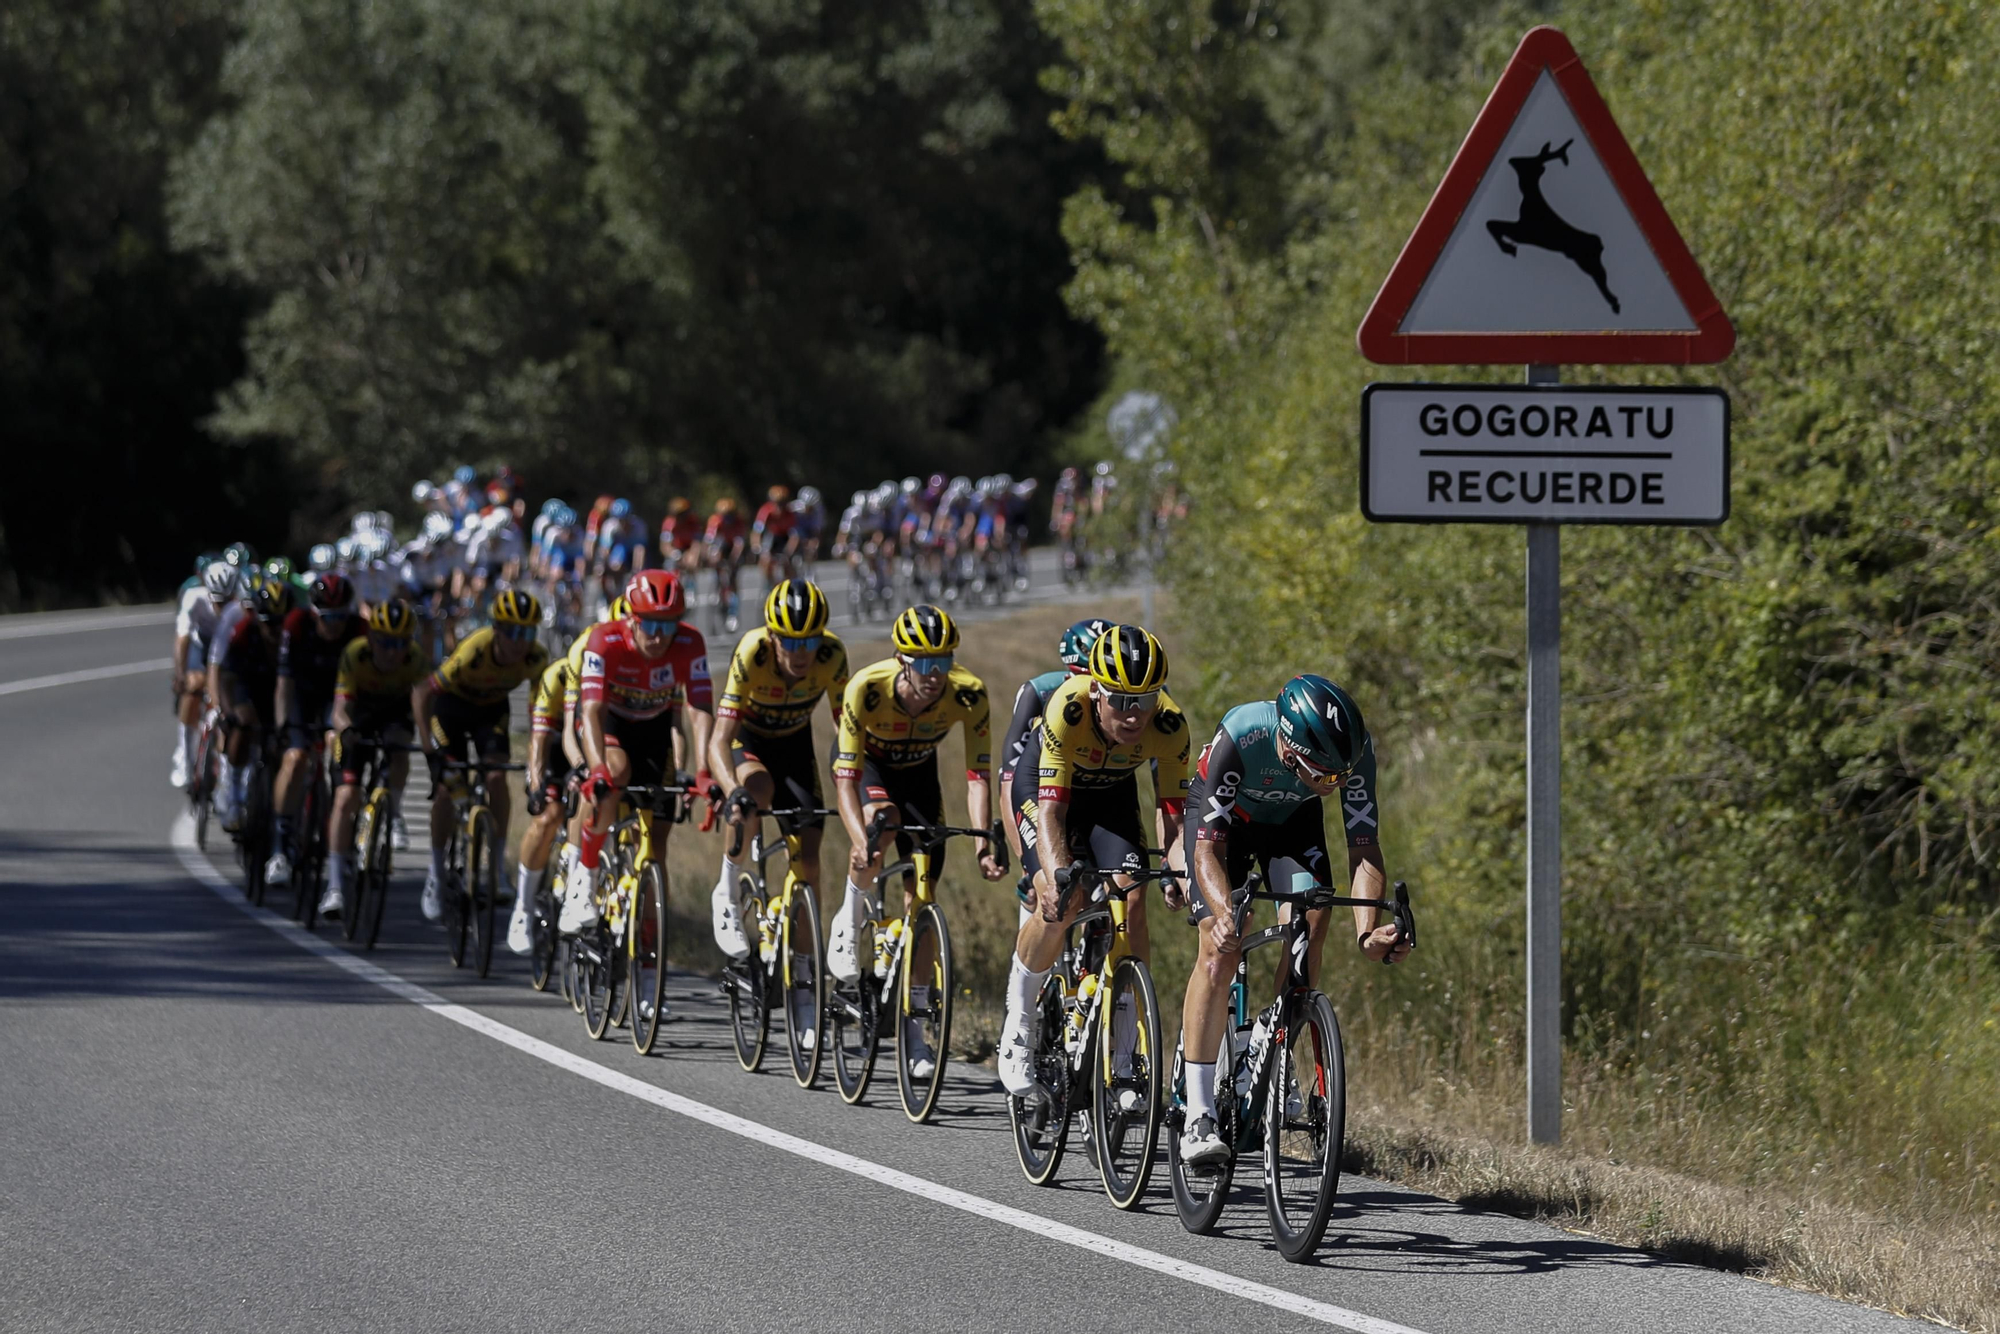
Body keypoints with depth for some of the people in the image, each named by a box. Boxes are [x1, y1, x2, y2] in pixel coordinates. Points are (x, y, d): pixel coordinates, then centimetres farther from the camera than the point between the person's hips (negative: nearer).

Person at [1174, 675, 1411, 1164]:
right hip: (1223, 814, -3)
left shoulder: (1355, 749, -33)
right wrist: (1225, 915, -57)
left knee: (1312, 922, -22)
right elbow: (1208, 847, -40)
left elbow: (1364, 848, -31)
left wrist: (1368, 931, -47)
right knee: (1220, 947, -18)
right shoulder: (1241, 737, -41)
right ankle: (1198, 1117, -18)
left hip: (1292, 818, 3)